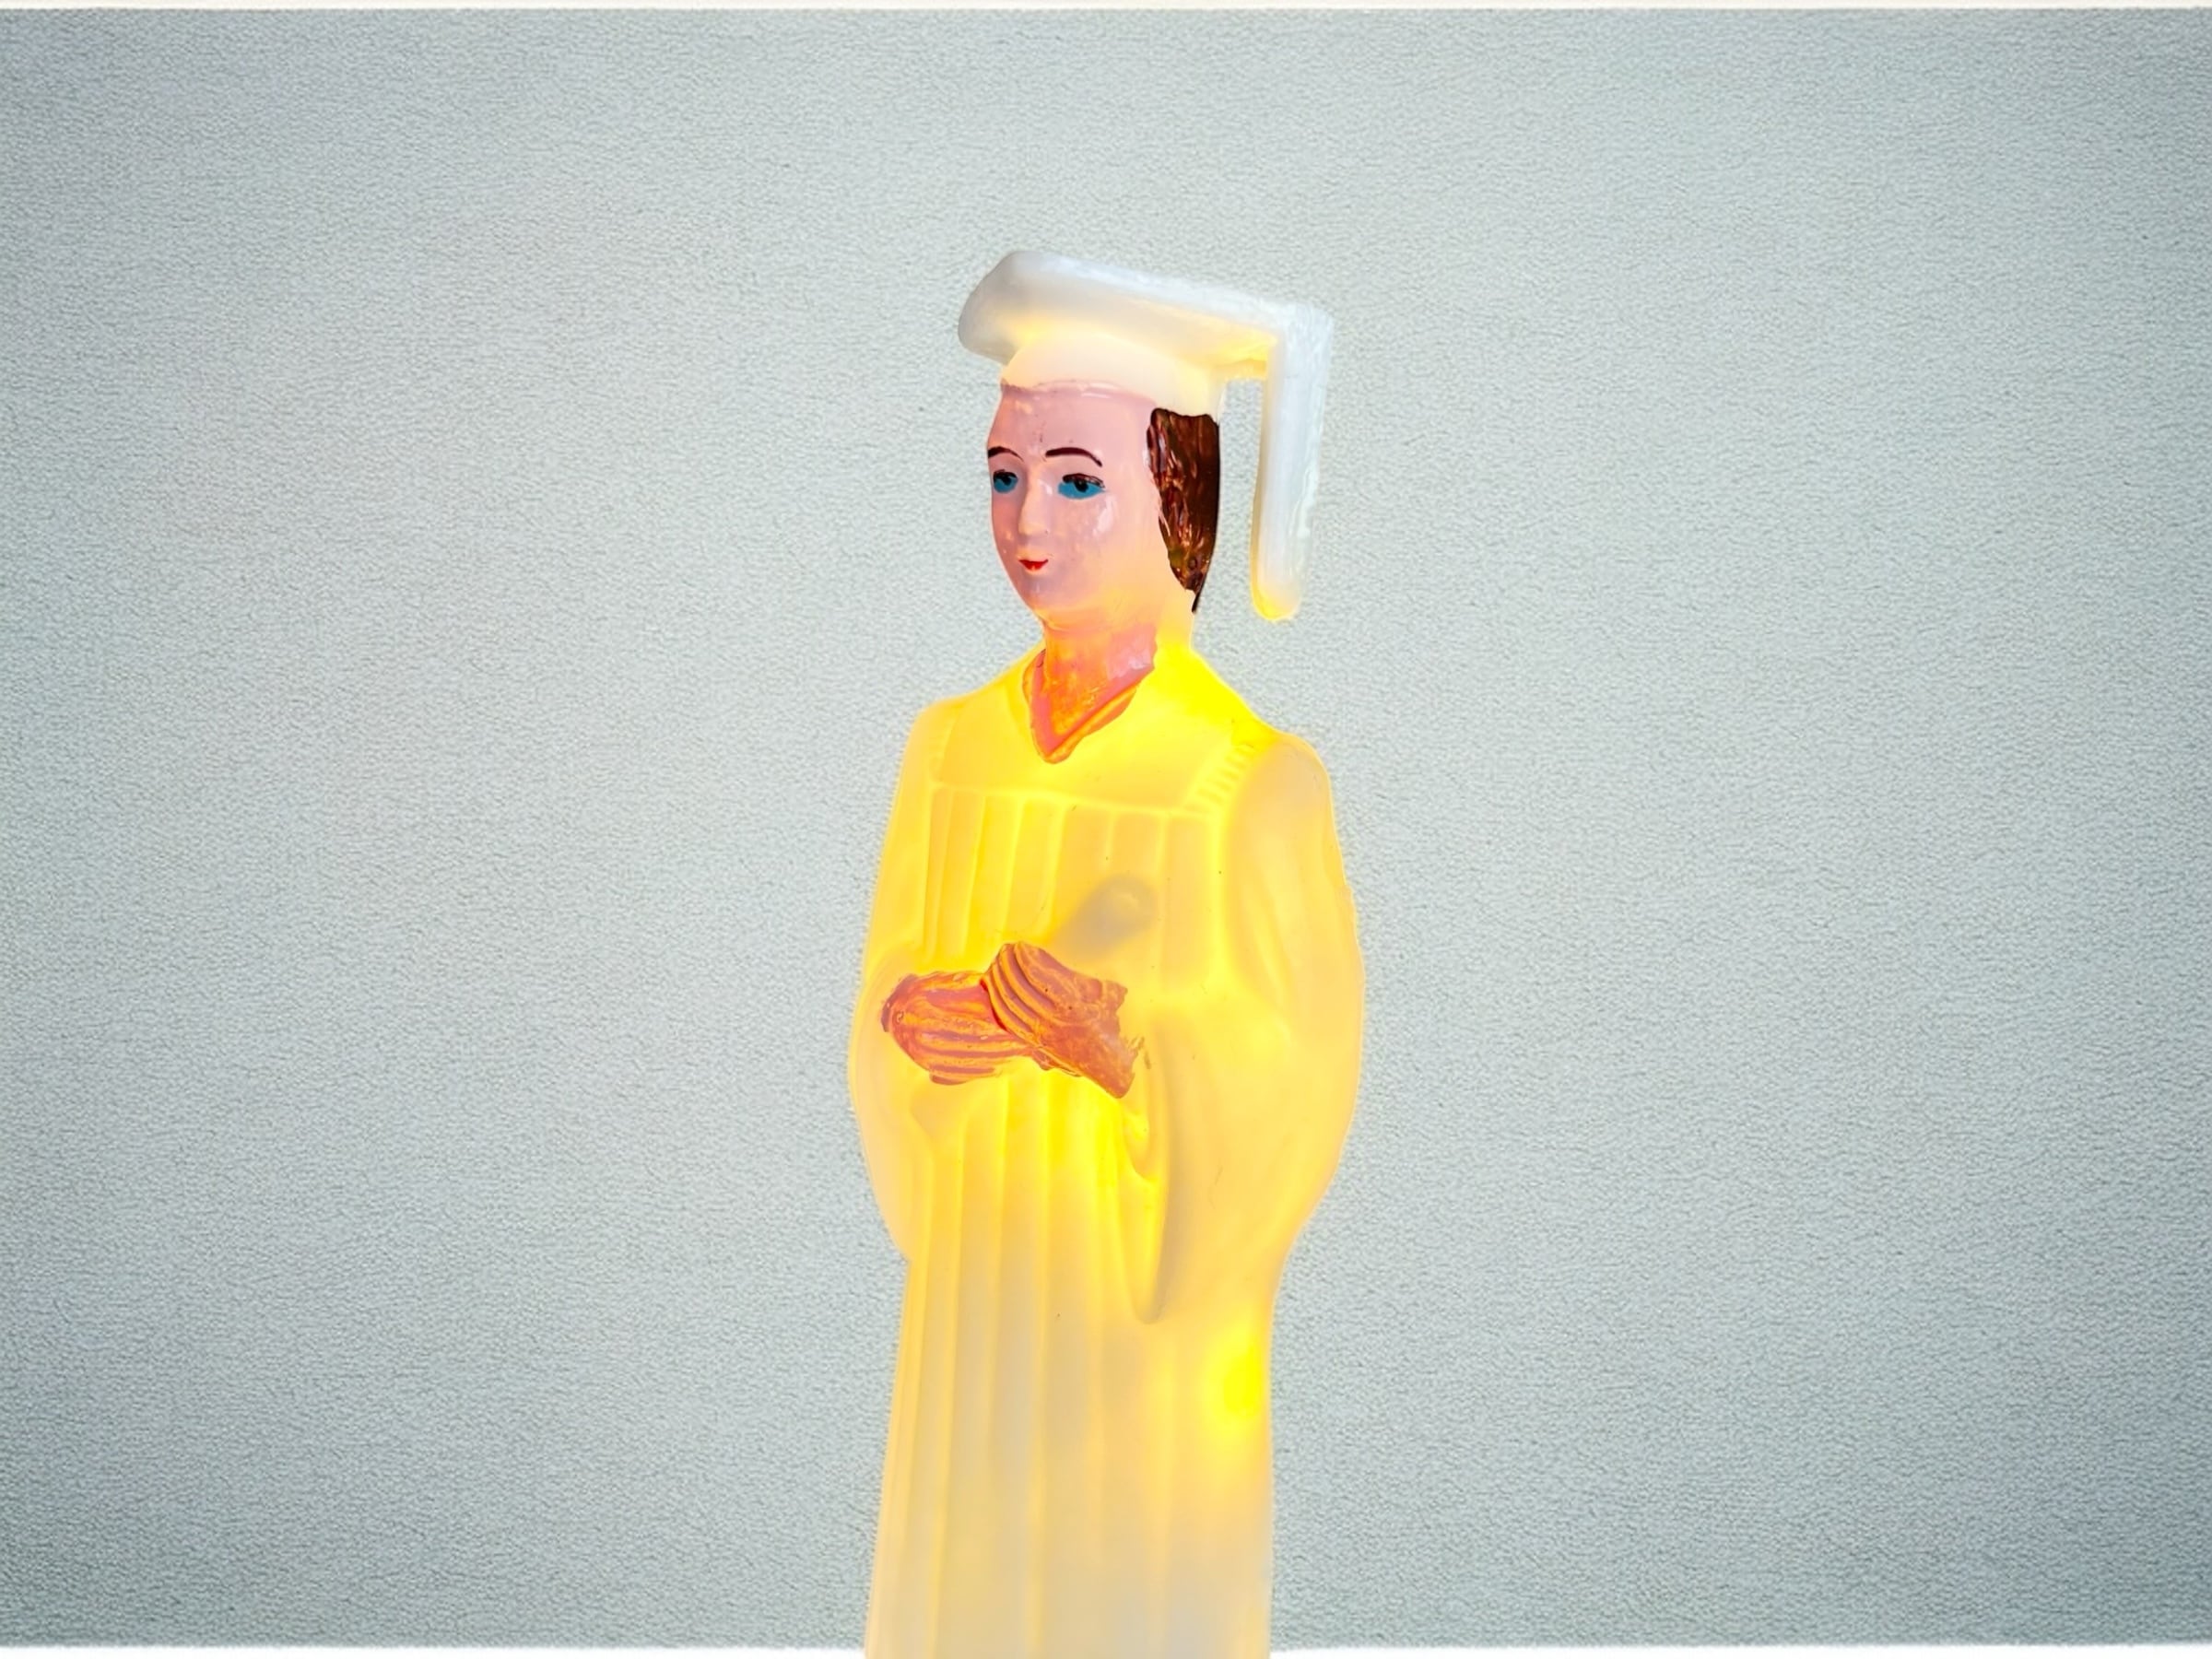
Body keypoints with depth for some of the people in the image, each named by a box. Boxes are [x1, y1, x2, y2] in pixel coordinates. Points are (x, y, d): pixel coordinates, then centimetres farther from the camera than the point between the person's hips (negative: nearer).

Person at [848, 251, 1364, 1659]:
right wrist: (917, 1024, -13)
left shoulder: (1256, 780, -15)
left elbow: (1295, 1096, -12)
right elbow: (889, 995, 9)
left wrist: (1123, 1054, -28)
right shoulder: (951, 746, 1)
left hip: (1147, 1311, -4)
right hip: (974, 1287, 5)